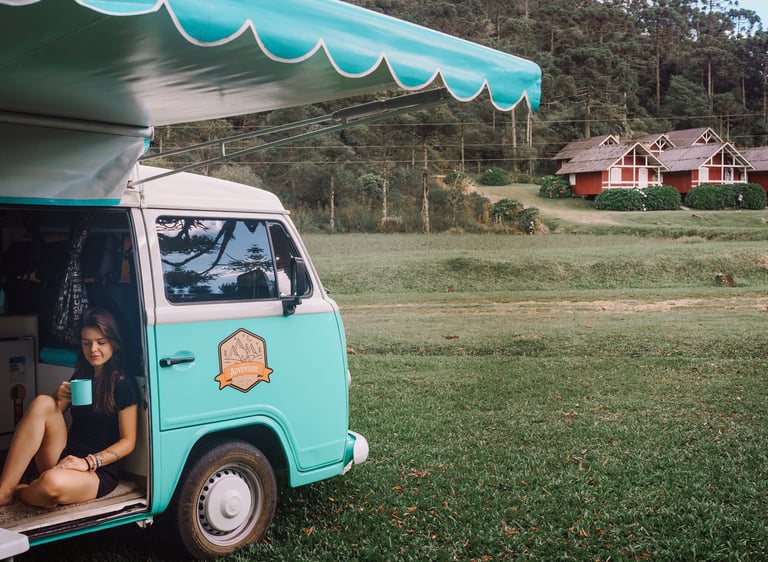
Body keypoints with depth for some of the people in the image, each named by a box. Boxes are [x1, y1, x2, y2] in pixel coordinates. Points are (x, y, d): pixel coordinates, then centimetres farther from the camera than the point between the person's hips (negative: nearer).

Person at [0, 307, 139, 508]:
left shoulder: (123, 384, -6)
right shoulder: (80, 376, 14)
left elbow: (128, 441, -8)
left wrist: (89, 462, -19)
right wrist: (59, 398, -5)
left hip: (99, 472, -6)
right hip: (65, 458, 6)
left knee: (52, 483, -40)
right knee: (42, 403, -18)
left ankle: (16, 492, -1)